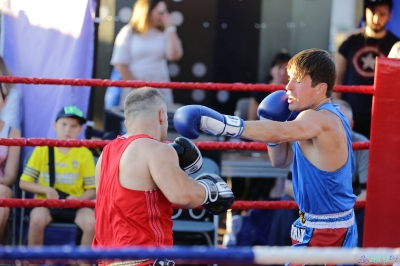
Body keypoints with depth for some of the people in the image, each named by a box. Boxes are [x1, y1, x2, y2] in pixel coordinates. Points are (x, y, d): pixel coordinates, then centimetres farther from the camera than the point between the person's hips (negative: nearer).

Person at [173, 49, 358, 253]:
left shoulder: (321, 119, -21)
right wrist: (272, 124, -3)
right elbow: (282, 160, 17)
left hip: (324, 233, -11)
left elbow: (280, 133, -41)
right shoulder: (329, 117, 11)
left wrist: (220, 123, -50)